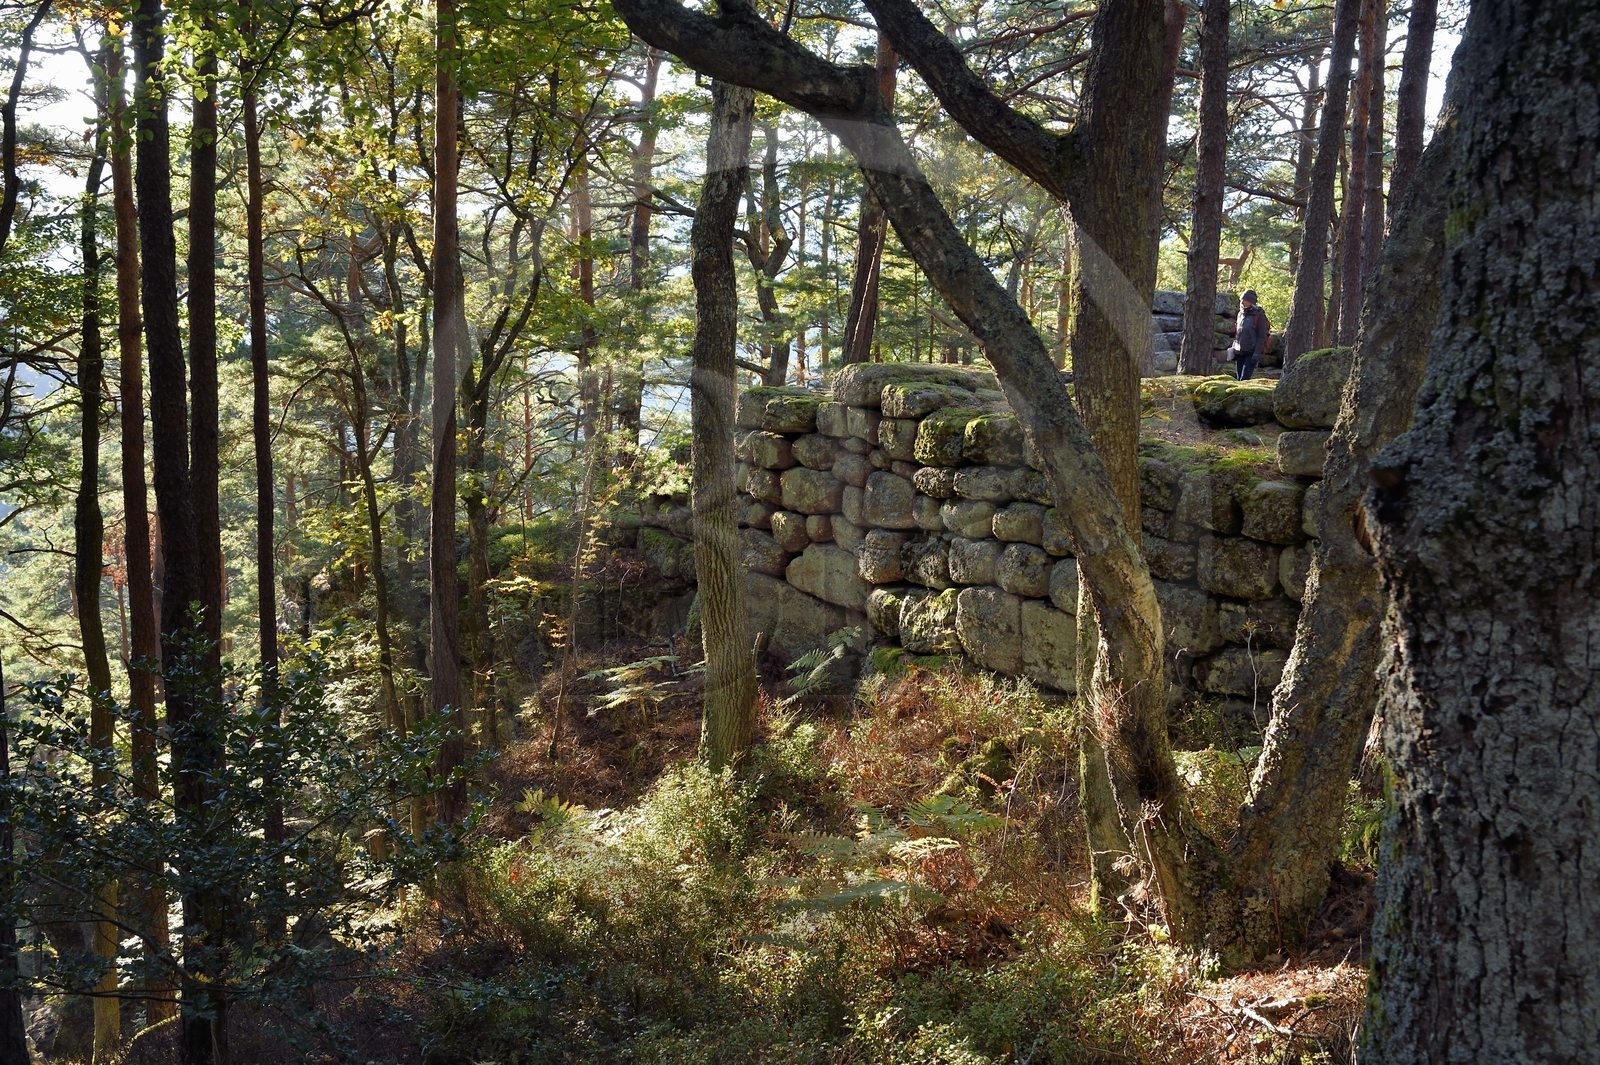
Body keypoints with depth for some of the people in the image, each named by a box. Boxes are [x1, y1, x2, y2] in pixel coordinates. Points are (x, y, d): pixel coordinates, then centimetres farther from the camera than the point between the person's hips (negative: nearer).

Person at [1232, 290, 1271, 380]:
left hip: (1251, 352, -7)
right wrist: (1234, 349, 16)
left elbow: (1262, 336, -10)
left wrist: (1257, 353, -16)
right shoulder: (1241, 314, 13)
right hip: (1239, 352, 7)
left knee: (1244, 379, -16)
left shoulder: (1259, 315, -7)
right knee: (1239, 379, 6)